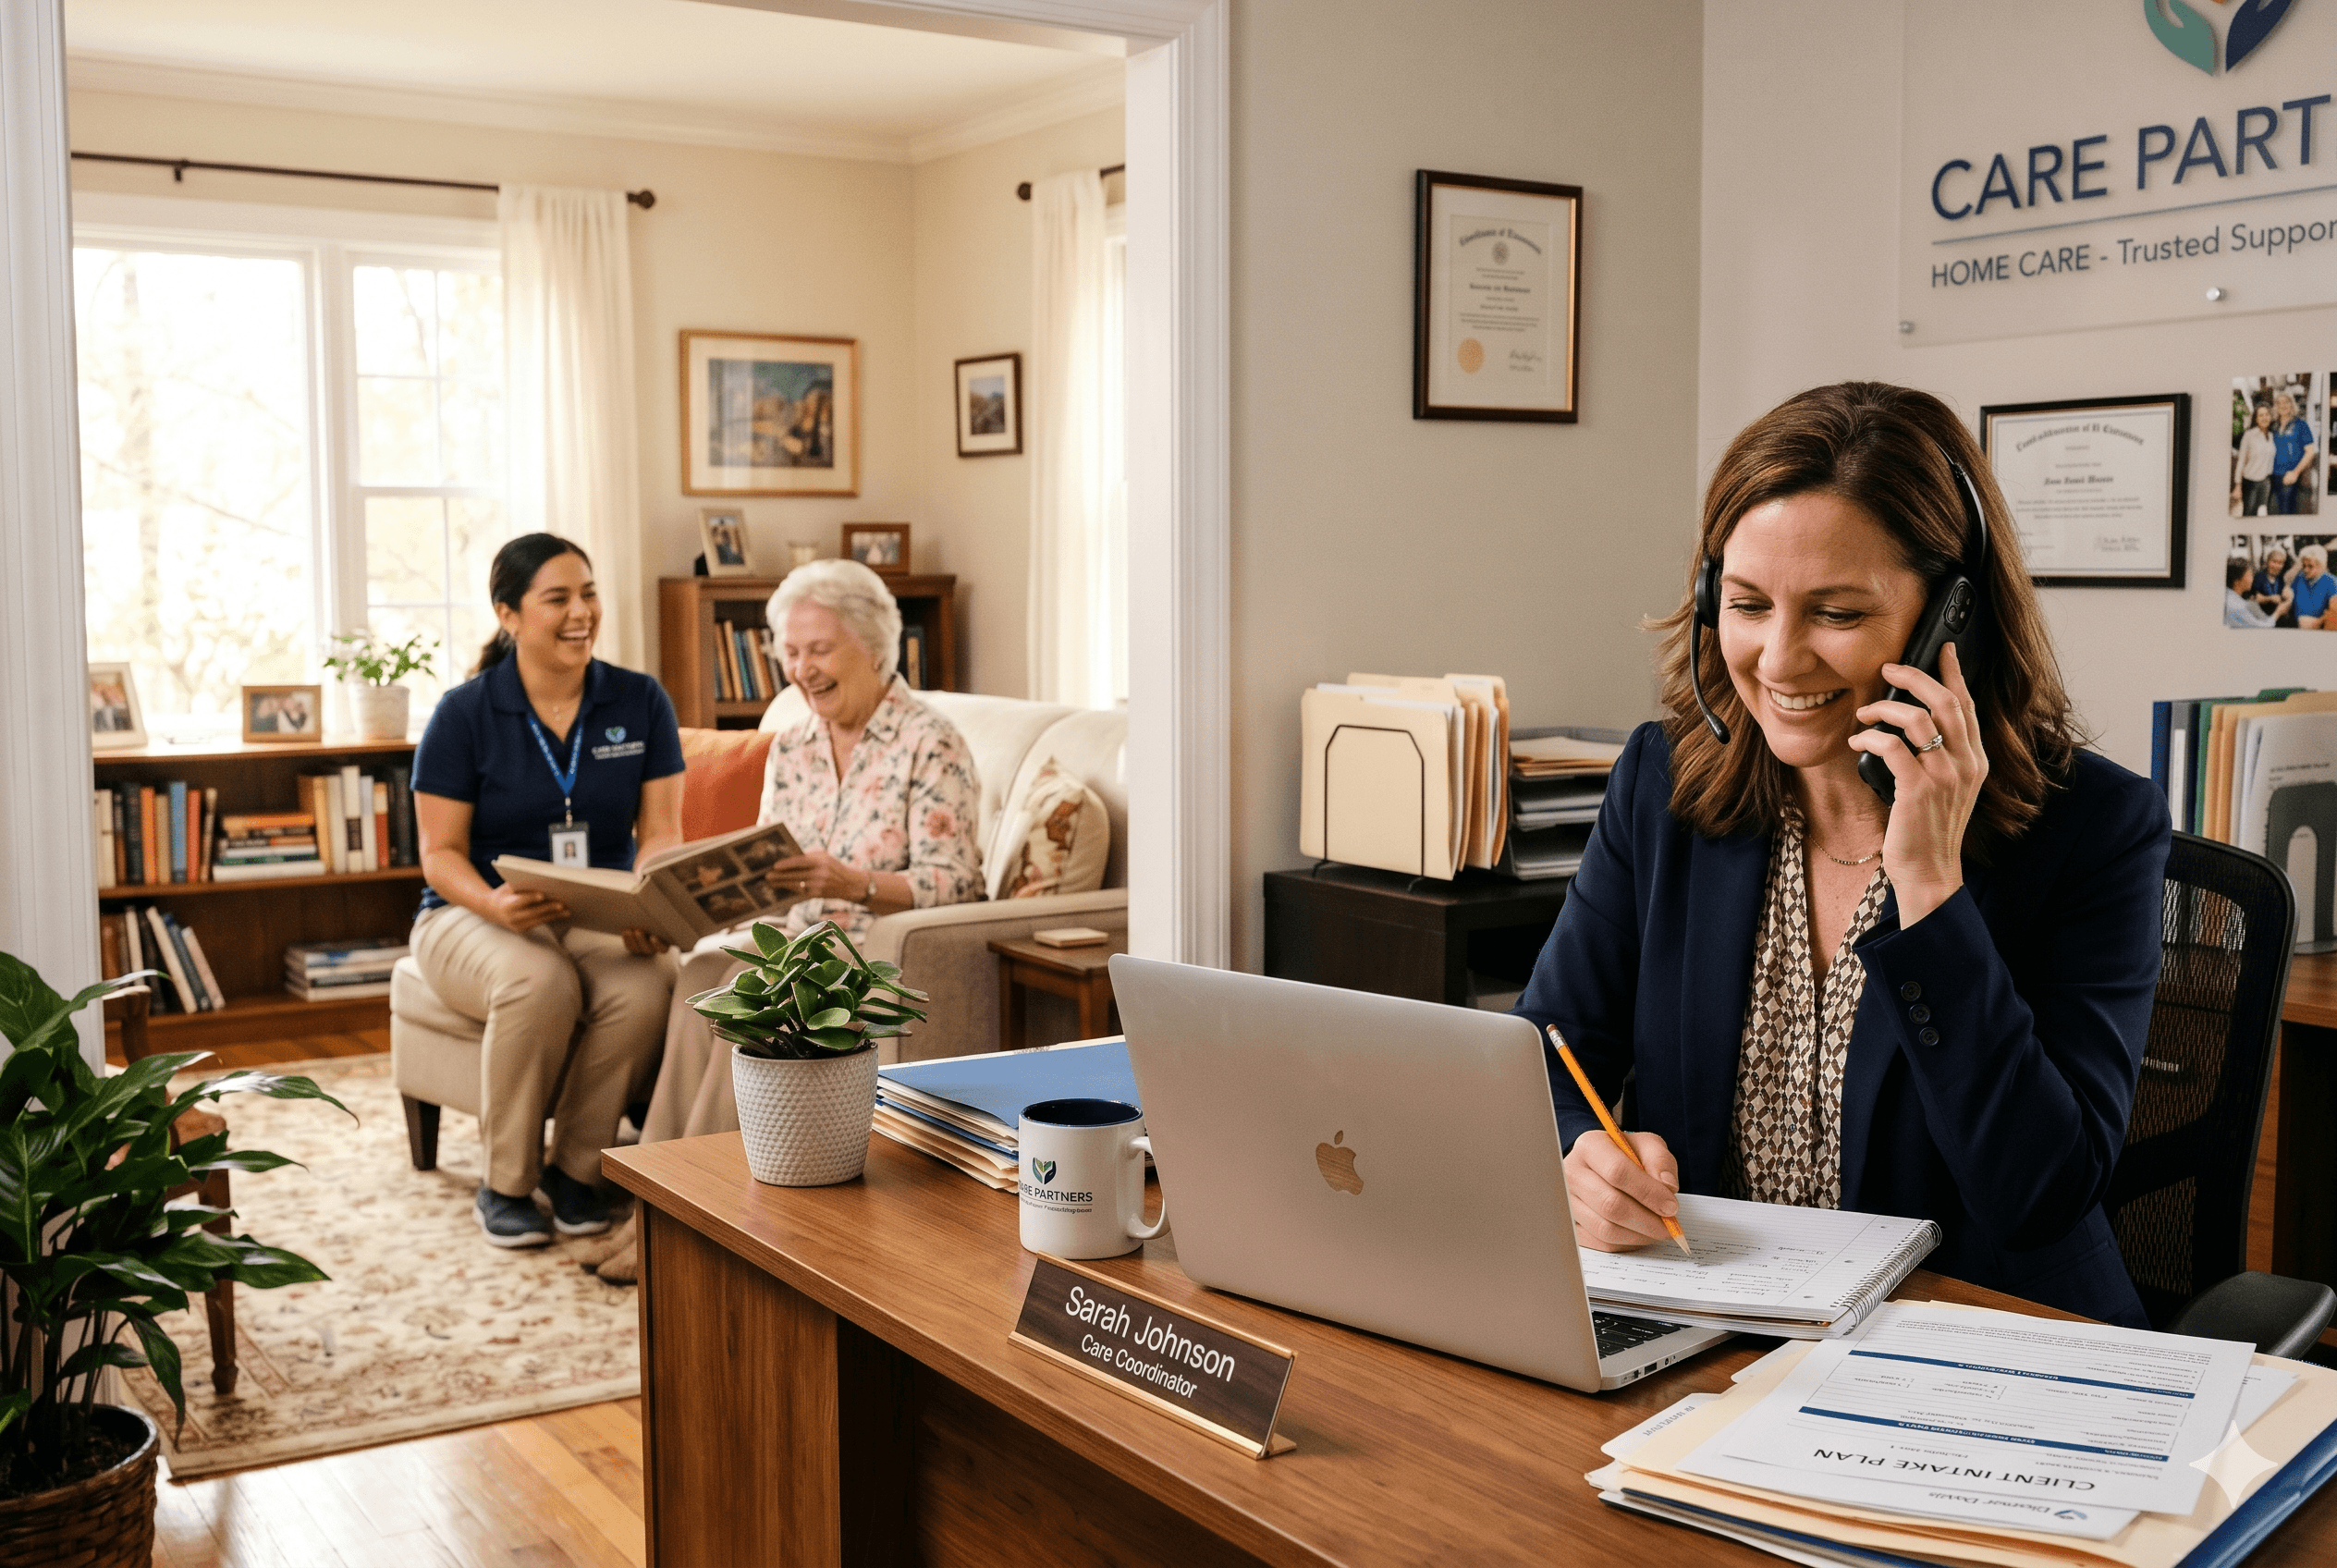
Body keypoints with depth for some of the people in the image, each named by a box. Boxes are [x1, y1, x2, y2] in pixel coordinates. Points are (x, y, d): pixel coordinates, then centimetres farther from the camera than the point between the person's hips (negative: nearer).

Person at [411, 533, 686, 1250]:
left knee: (646, 986, -33)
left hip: (603, 917, 2)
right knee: (540, 981, -37)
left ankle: (578, 1169, -10)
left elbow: (660, 832, -2)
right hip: (477, 917, -2)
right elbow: (440, 852, -5)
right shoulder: (464, 713, -4)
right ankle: (505, 1185, -16)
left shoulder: (640, 703, 2)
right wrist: (494, 904, -28)